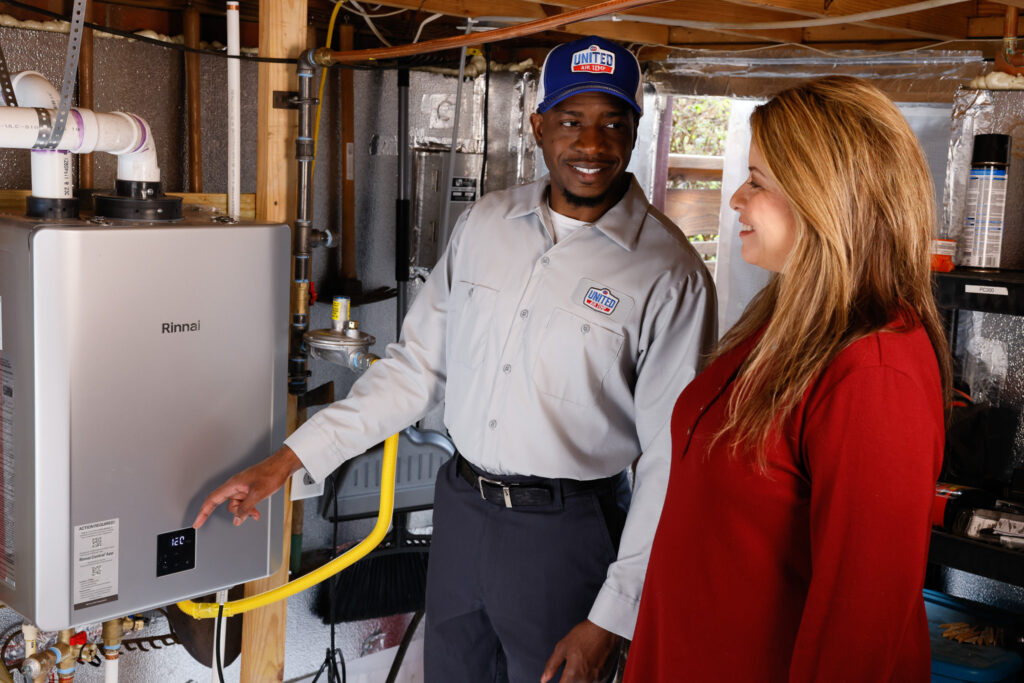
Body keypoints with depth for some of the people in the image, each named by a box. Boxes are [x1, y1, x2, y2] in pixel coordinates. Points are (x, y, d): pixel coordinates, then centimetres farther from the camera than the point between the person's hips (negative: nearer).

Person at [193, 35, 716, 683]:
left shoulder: (670, 271, -13)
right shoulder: (484, 224, 1)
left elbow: (670, 458, -12)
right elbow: (417, 365, 6)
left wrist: (612, 618, -14)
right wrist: (288, 460, 1)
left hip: (563, 531, -4)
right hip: (460, 507, 5)